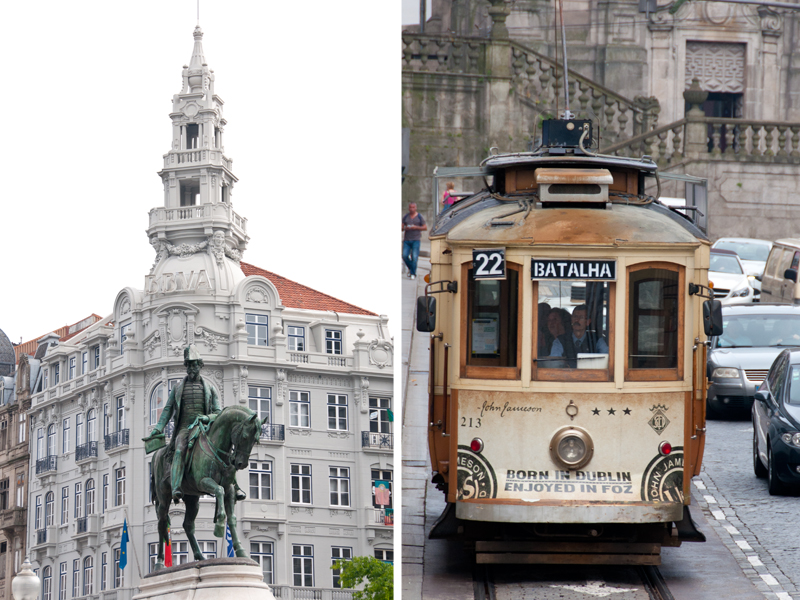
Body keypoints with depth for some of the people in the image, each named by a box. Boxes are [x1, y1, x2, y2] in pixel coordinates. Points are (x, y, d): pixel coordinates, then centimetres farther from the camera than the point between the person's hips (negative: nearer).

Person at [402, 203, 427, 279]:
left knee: (414, 257, -11)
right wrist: (405, 228, -15)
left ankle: (413, 274, -4)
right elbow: (401, 228, 8)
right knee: (405, 256, -7)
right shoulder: (405, 217, 8)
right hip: (407, 240, 3)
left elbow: (425, 227, 1)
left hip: (416, 239, -3)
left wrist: (416, 227, -14)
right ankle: (410, 267, 20)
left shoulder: (420, 217, 1)